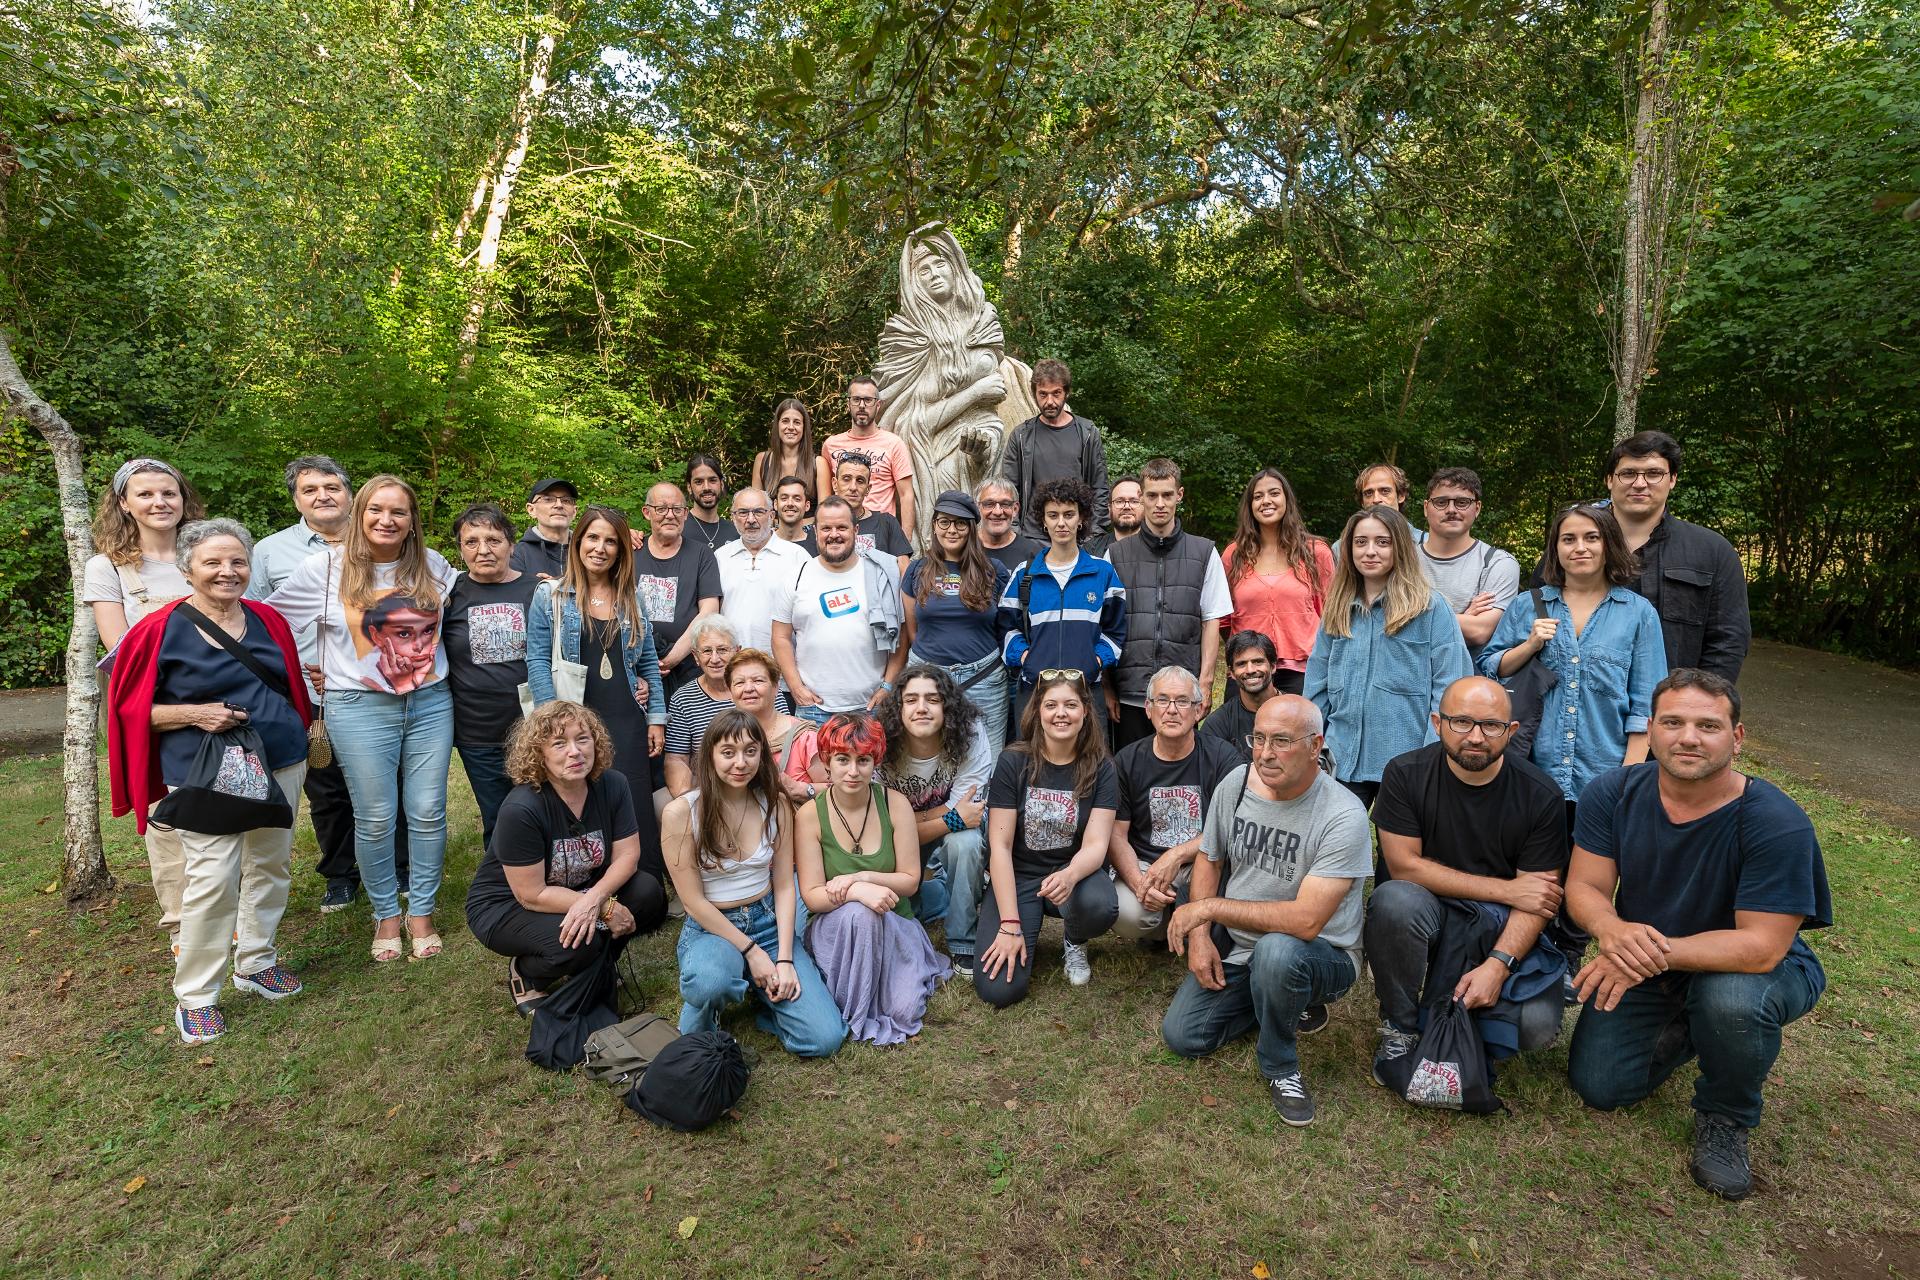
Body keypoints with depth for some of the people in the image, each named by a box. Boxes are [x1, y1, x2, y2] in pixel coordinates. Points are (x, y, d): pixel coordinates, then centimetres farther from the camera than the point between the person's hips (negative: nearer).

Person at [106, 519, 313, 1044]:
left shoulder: (268, 621, 6)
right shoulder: (160, 630, -7)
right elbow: (132, 709, -3)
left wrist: (300, 738, 9)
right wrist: (194, 713, -18)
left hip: (280, 764, 5)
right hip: (207, 777, -5)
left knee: (270, 866, 13)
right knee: (212, 881, -7)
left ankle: (255, 961, 32)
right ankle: (195, 996, 9)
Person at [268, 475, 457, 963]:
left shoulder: (434, 566, 6)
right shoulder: (325, 568, -2)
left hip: (431, 703, 2)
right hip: (361, 708, -2)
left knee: (428, 813, 4)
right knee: (375, 819, 4)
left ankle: (421, 912, 20)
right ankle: (386, 914, 22)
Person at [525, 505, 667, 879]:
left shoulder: (633, 598, 11)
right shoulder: (550, 595, 2)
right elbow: (537, 660, -2)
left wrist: (656, 718, 6)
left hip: (628, 723, 2)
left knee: (637, 813, 0)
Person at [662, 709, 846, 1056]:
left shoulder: (776, 804, -2)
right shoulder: (681, 812, -14)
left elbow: (784, 886, 0)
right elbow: (694, 901, -11)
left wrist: (785, 960, -10)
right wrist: (751, 951, -13)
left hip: (769, 922, 3)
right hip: (710, 928, -3)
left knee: (824, 1038, -13)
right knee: (710, 983, -41)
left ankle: (757, 990, 16)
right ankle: (698, 1033, -3)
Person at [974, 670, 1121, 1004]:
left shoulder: (1100, 768, -5)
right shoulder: (1013, 762, -9)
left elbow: (1095, 845, -13)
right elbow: (1000, 846, -11)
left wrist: (1069, 876, -37)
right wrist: (1010, 925, -18)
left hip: (1071, 874, 1)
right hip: (1016, 876, -1)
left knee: (1100, 905, -35)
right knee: (998, 989, -20)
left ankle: (1075, 945, 3)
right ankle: (1030, 930, 15)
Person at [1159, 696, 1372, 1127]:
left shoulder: (1343, 816, -25)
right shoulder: (1234, 784, -6)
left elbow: (1305, 921, -32)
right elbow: (1208, 860, 8)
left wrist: (1208, 907, -25)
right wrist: (1199, 936, -5)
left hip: (1324, 957, -6)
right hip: (1237, 947, 6)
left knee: (1276, 950, -39)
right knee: (1181, 1036, -5)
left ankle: (1279, 1067, -9)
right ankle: (1285, 1004, 19)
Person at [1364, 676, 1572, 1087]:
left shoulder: (1541, 795, -8)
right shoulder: (1405, 774, -11)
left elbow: (1535, 898, -10)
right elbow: (1404, 866, -14)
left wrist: (1497, 966, -25)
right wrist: (1504, 889, -15)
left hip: (1501, 928, 1)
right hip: (1430, 914, -1)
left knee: (1538, 1026, -22)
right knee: (1394, 900, -35)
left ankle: (1449, 1005, 12)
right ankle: (1399, 1026, -11)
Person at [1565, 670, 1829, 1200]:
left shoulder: (1778, 823, -28)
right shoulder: (1612, 793, -15)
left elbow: (1761, 947, -30)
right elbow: (1583, 887, -15)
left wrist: (1657, 953, -42)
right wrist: (1612, 928, -38)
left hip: (1747, 967, -3)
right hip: (1644, 970, 4)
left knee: (1731, 999, -38)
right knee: (1599, 1087, -3)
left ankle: (1725, 1118, -5)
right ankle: (1685, 1028, 29)